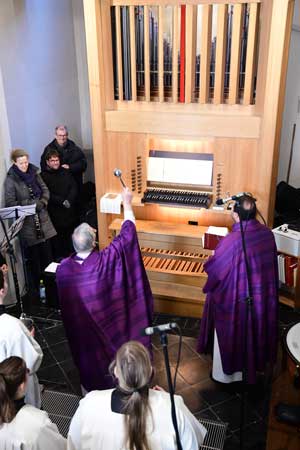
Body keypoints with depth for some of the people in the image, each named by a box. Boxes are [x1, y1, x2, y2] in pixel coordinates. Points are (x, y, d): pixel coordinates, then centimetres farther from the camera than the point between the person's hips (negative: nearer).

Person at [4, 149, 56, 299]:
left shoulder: (34, 173, 6)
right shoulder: (10, 180, -10)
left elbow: (45, 190, 11)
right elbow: (10, 203, -14)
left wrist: (42, 202, -9)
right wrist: (30, 204, -21)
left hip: (42, 219, 5)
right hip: (27, 223, -5)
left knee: (47, 253, 12)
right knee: (32, 256, 4)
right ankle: (35, 289, 19)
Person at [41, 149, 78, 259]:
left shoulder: (66, 172, 11)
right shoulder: (43, 176, -5)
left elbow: (74, 188, 4)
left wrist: (69, 200, -12)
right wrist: (62, 202, -18)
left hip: (69, 210, 4)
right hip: (55, 212, -4)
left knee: (70, 233, 11)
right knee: (57, 237, 1)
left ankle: (70, 254, 25)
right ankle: (59, 258, 13)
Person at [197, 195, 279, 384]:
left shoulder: (232, 240, -30)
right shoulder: (268, 233, -11)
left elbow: (213, 267, -18)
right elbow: (270, 263, 5)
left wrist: (209, 263, 4)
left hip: (235, 297, -5)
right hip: (262, 295, 6)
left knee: (231, 334, 16)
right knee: (254, 331, 25)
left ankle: (225, 373, 35)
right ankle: (253, 366, 45)